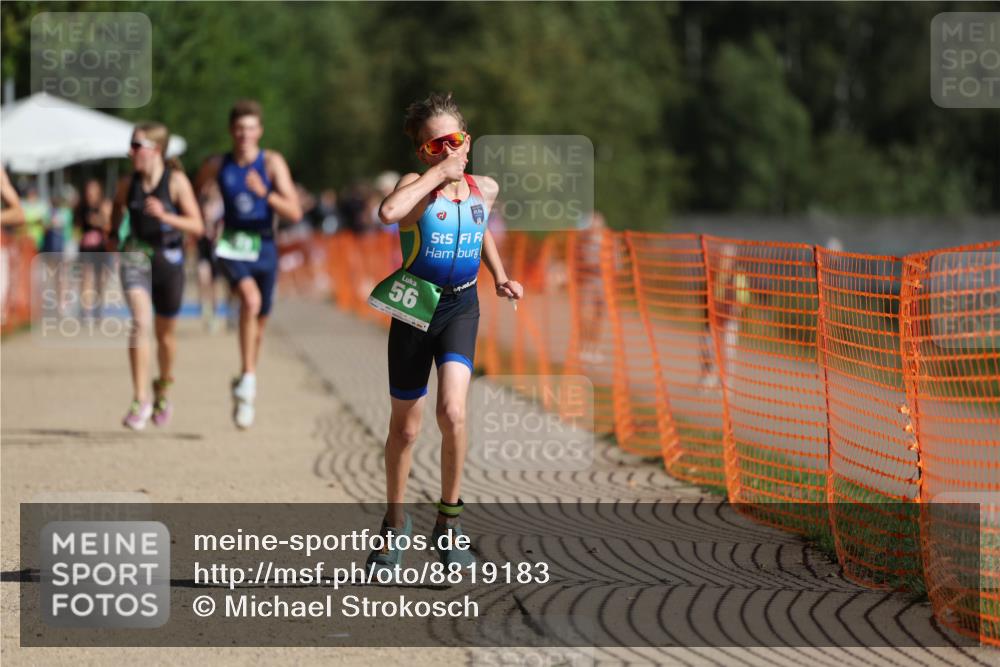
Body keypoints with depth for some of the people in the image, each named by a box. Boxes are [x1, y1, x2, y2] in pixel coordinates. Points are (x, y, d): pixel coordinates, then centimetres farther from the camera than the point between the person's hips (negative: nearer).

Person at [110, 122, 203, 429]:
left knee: (165, 332, 13)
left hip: (169, 259, -1)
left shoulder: (176, 181, -10)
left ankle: (162, 391, 41)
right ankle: (140, 401, -23)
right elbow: (117, 208, 24)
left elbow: (197, 226, -14)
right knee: (140, 321, -21)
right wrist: (112, 235, 13)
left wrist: (164, 216, -27)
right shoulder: (128, 184, 0)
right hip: (137, 256, 1)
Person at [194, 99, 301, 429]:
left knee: (259, 320, 13)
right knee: (250, 300, -30)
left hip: (264, 249, 1)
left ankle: (245, 390, 36)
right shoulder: (216, 165, -2)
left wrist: (265, 193, -30)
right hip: (232, 247, -1)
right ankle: (248, 378, -27)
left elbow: (295, 213, -15)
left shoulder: (272, 163, -7)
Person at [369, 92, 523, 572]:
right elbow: (388, 213, -40)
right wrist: (439, 173, -32)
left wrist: (500, 276, 15)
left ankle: (448, 521, -3)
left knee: (452, 411, -20)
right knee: (405, 427, 10)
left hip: (461, 306, 2)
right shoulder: (418, 188, -15)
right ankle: (395, 522, 32)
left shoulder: (485, 190, 1)